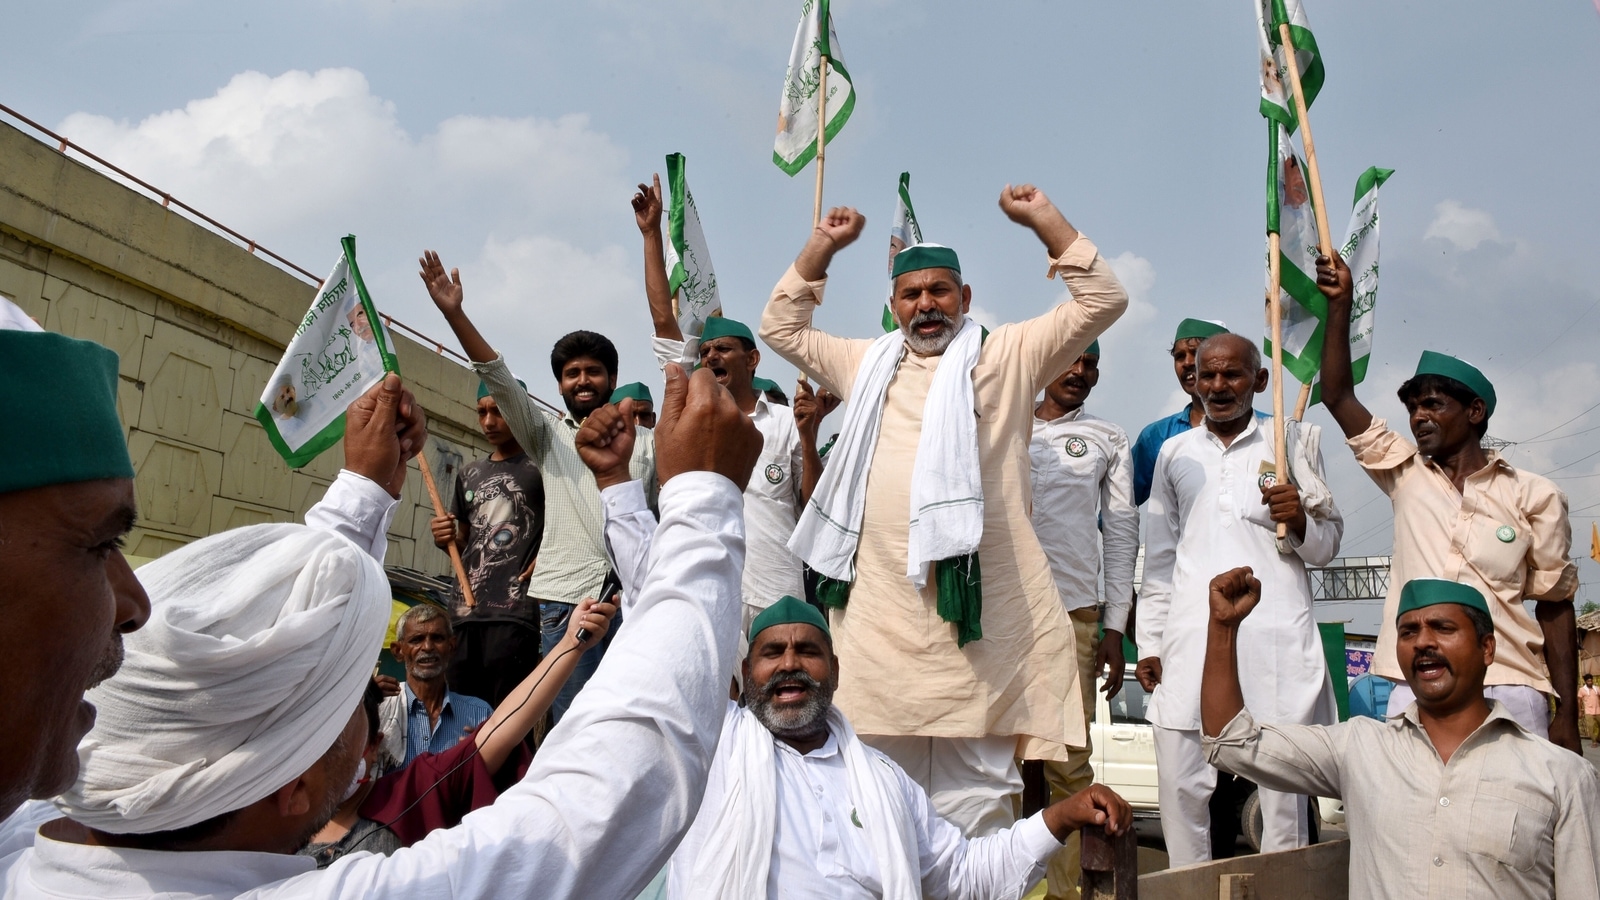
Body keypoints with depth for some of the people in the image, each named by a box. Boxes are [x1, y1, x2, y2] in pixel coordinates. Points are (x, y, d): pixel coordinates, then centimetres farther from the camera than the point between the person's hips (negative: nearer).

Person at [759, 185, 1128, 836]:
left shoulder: (1006, 357, 9)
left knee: (972, 795, 0)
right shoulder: (867, 365, 20)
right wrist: (822, 245, 18)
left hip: (976, 608, -3)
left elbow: (1103, 301, 5)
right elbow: (780, 326, 26)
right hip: (879, 612, 4)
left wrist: (1043, 219, 1)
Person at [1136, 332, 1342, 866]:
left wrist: (1300, 522, -9)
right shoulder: (1174, 452, 17)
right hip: (1192, 640, 2)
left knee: (1284, 783, -2)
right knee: (1180, 786, -1)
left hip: (1277, 639, -2)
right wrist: (1150, 644, 12)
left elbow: (1328, 545, 12)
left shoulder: (1292, 443, 11)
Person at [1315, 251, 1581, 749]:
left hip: (1510, 690, -1)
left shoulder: (1534, 496, 7)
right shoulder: (1407, 475, 13)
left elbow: (1555, 606, 7)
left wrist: (1567, 717, 3)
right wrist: (1341, 306, -1)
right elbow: (1338, 398, 6)